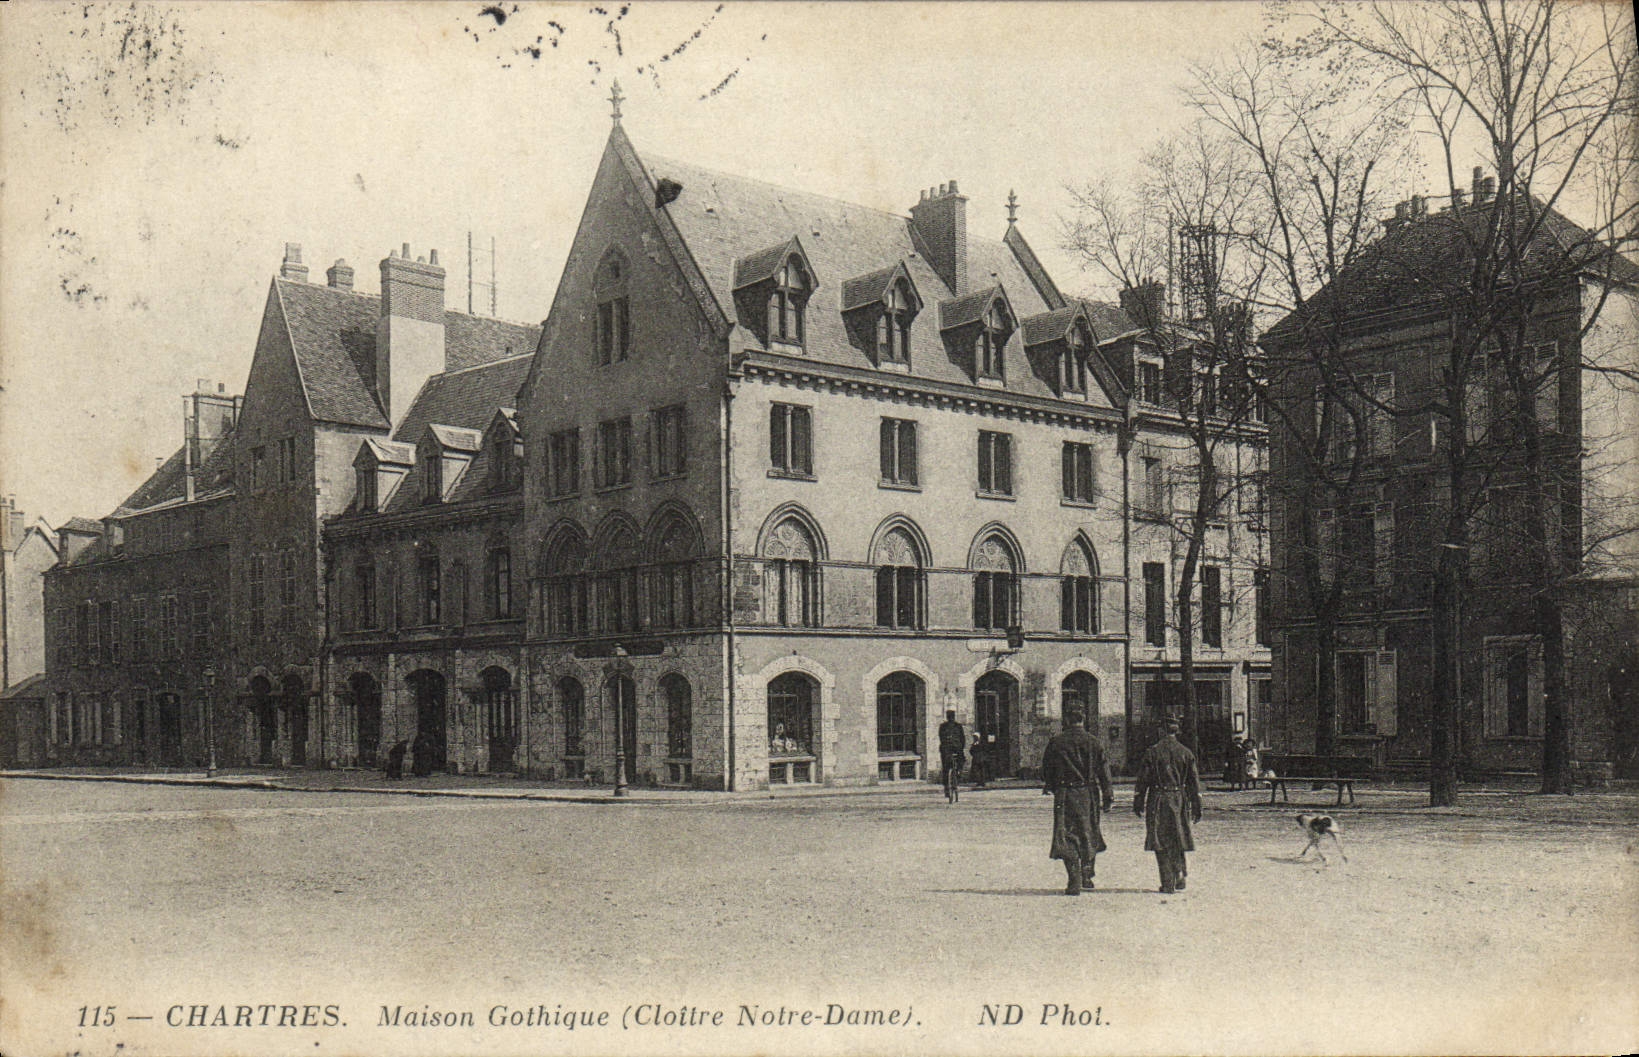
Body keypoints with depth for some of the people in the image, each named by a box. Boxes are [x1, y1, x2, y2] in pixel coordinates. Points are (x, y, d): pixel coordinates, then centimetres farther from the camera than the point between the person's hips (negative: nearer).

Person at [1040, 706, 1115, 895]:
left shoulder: (1057, 741, -2)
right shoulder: (1093, 742, 1)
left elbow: (1046, 766, 5)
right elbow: (1103, 768, 2)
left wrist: (1048, 787, 22)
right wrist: (1108, 796, 7)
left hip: (1064, 794, -2)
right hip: (1087, 794, 2)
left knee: (1067, 837, 0)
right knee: (1088, 835, 18)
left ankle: (1075, 881, -6)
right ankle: (1086, 875, 23)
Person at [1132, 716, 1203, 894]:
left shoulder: (1152, 752, -6)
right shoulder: (1186, 753, 1)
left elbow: (1142, 780, -3)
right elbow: (1194, 782, 3)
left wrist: (1138, 803, 5)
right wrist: (1196, 807, 8)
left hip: (1158, 801, -2)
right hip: (1179, 800, 2)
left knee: (1161, 844, 3)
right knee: (1178, 842, 16)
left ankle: (1168, 884, 1)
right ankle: (1180, 878, 11)